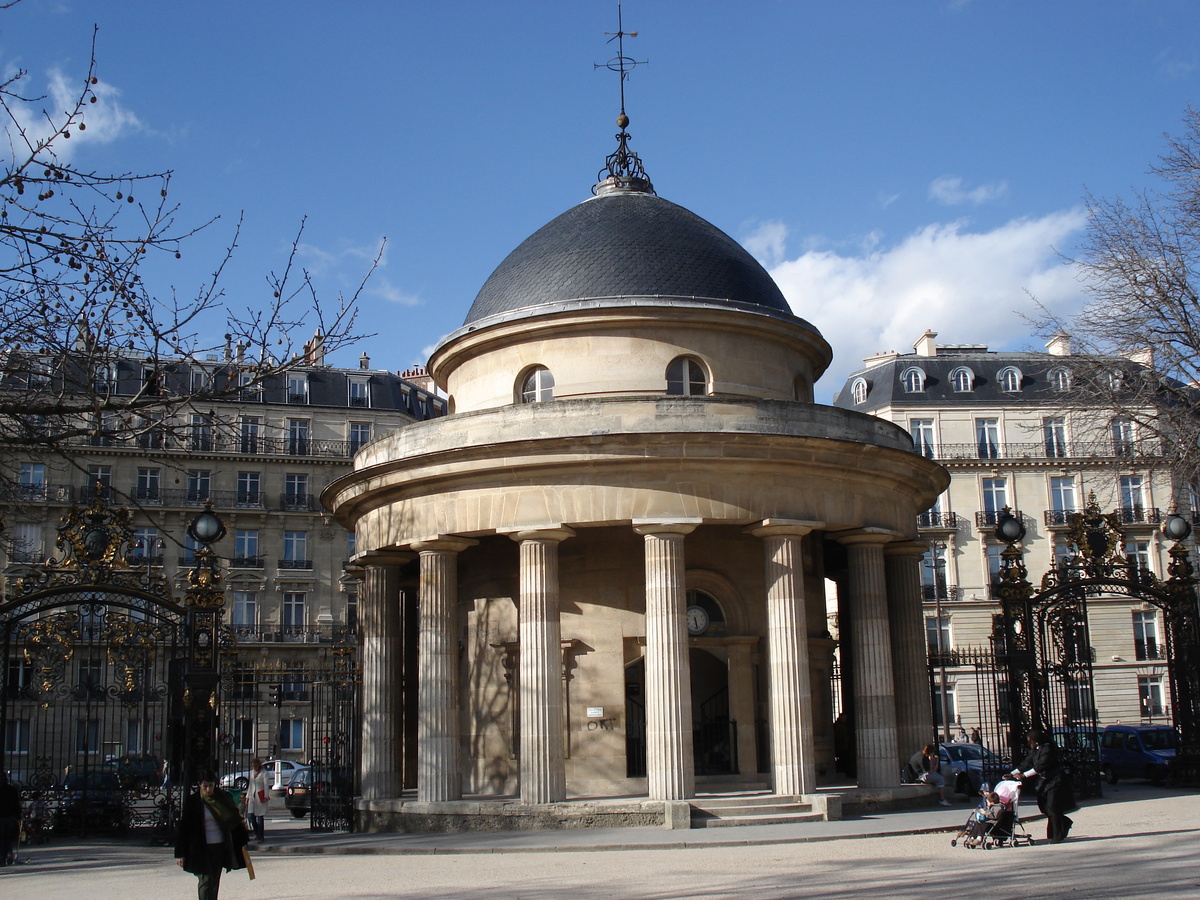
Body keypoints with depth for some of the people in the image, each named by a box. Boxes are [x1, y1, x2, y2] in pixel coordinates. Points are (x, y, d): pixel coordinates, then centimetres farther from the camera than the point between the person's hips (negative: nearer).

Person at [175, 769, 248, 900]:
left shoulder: (223, 798, 4)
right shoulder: (192, 802, -5)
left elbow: (234, 820, 14)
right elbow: (183, 828, -5)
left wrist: (242, 840, 15)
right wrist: (180, 853, -8)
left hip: (220, 847, 4)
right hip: (201, 849, -4)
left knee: (215, 883, 8)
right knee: (205, 881, -11)